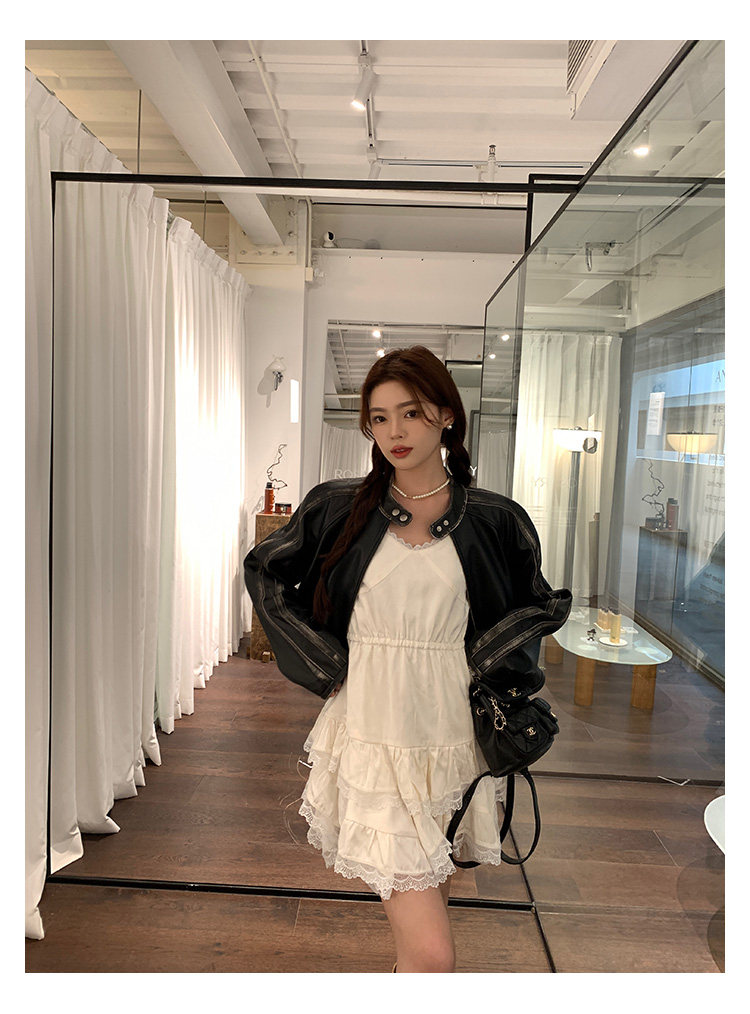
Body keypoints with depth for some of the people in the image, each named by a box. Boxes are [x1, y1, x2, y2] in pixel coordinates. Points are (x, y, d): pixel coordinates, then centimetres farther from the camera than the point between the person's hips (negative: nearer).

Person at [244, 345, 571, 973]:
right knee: (432, 953, -6)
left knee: (432, 893, 24)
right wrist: (327, 661, 0)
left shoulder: (494, 520, -2)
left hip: (453, 737, 2)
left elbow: (547, 604, 12)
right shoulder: (340, 508, -4)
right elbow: (263, 571, 9)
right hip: (375, 735, -2)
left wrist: (488, 657, -4)